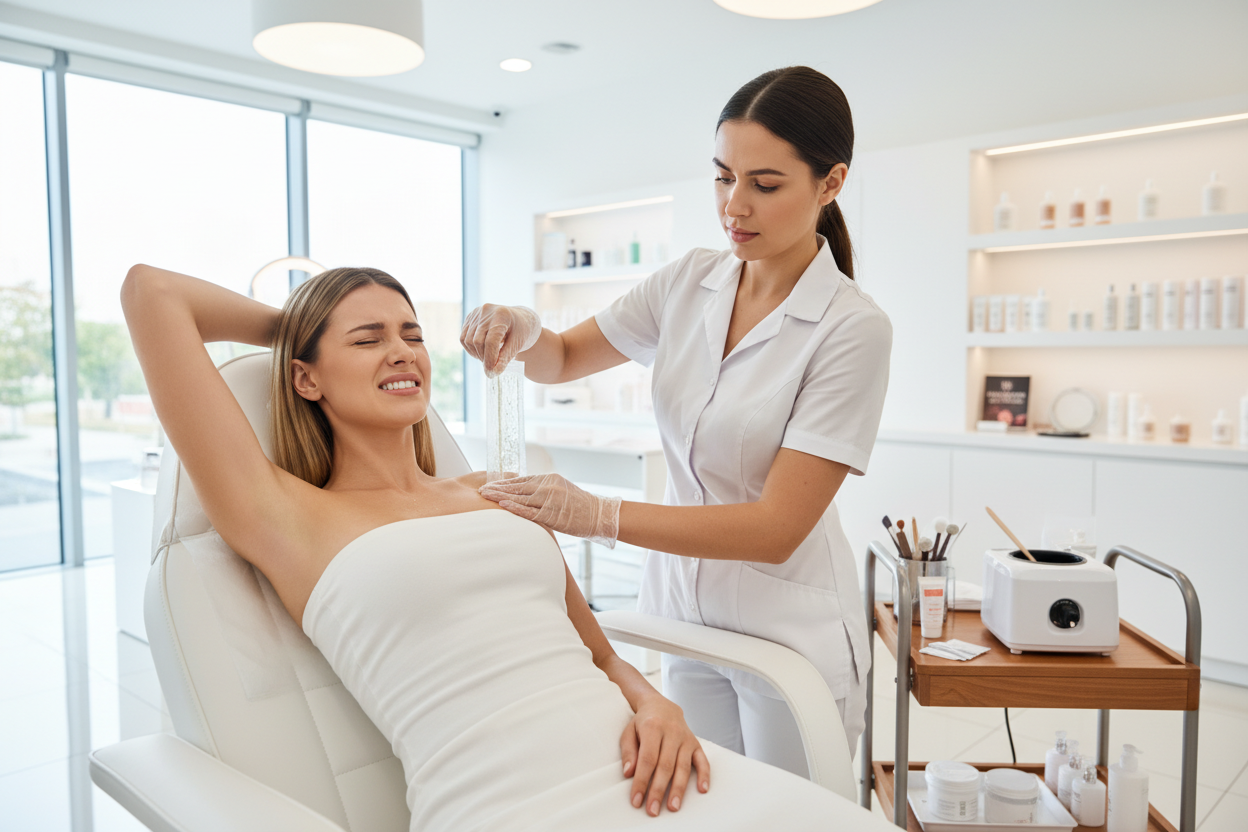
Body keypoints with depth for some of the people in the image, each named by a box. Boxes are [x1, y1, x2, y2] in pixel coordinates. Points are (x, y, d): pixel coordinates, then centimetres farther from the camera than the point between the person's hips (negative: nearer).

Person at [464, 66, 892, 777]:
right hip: (681, 606, 5)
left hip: (787, 629, -4)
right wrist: (523, 330, -15)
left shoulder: (853, 328, -19)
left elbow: (778, 526, -21)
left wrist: (600, 516, -28)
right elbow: (564, 359, 9)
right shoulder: (691, 282, -2)